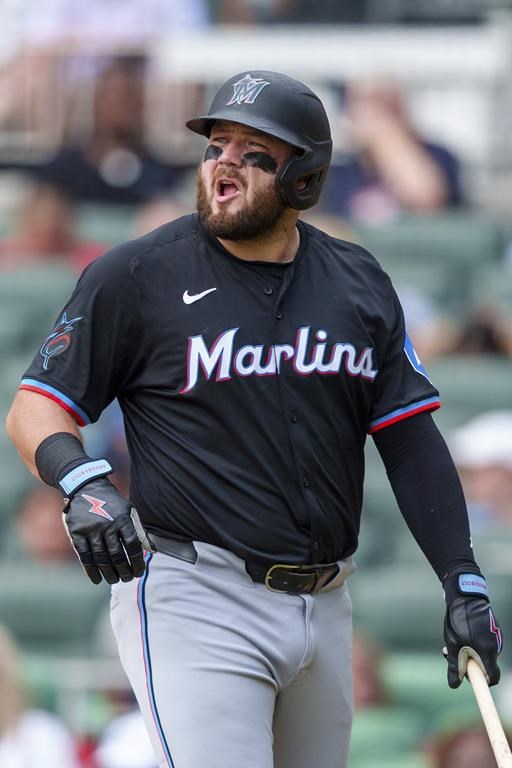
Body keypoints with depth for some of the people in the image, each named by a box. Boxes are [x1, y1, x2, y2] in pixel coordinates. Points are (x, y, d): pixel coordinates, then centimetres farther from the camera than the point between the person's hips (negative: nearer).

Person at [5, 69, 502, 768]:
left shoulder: (359, 284, 9)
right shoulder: (136, 276, -3)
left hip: (324, 605, 5)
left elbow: (411, 439, 9)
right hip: (194, 599, -5)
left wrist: (463, 581, 2)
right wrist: (81, 483, -24)